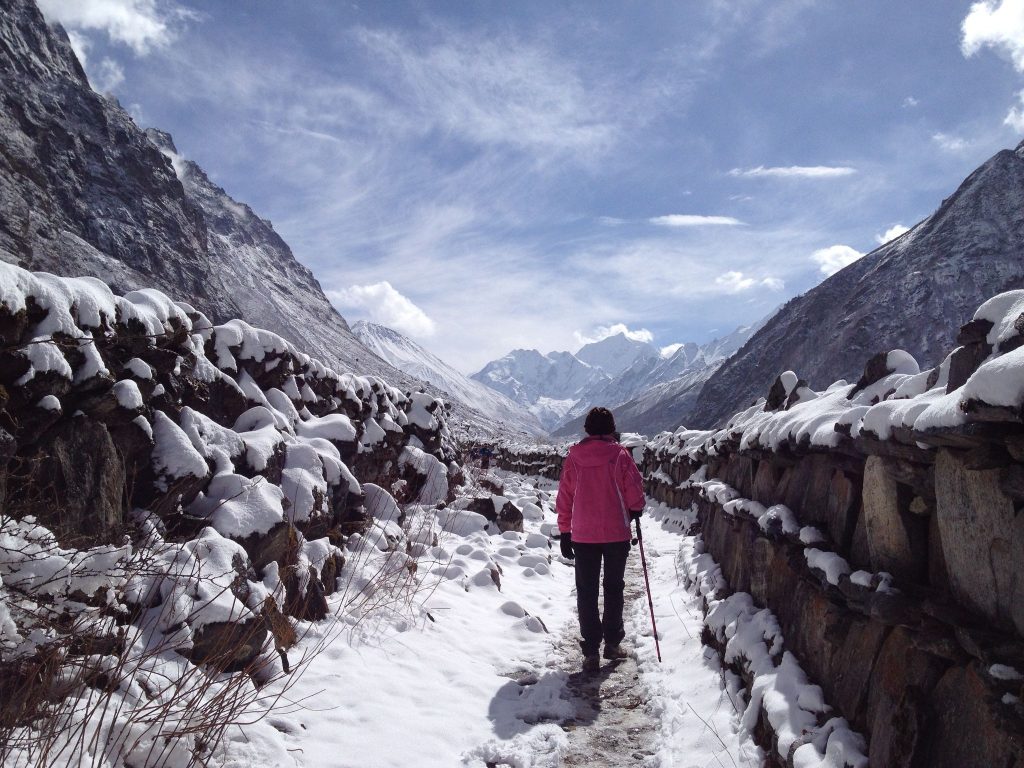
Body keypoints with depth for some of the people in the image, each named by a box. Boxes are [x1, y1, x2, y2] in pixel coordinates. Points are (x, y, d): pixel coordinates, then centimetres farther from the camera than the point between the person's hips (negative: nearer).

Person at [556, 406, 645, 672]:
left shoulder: (574, 456, -1)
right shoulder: (619, 454, -7)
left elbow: (564, 496, 2)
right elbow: (634, 489, -5)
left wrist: (565, 532, 9)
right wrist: (635, 510, 17)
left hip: (583, 535, 1)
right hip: (616, 533, -1)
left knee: (586, 592, 7)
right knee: (614, 588, 16)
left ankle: (591, 650, 5)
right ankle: (612, 642, 24)